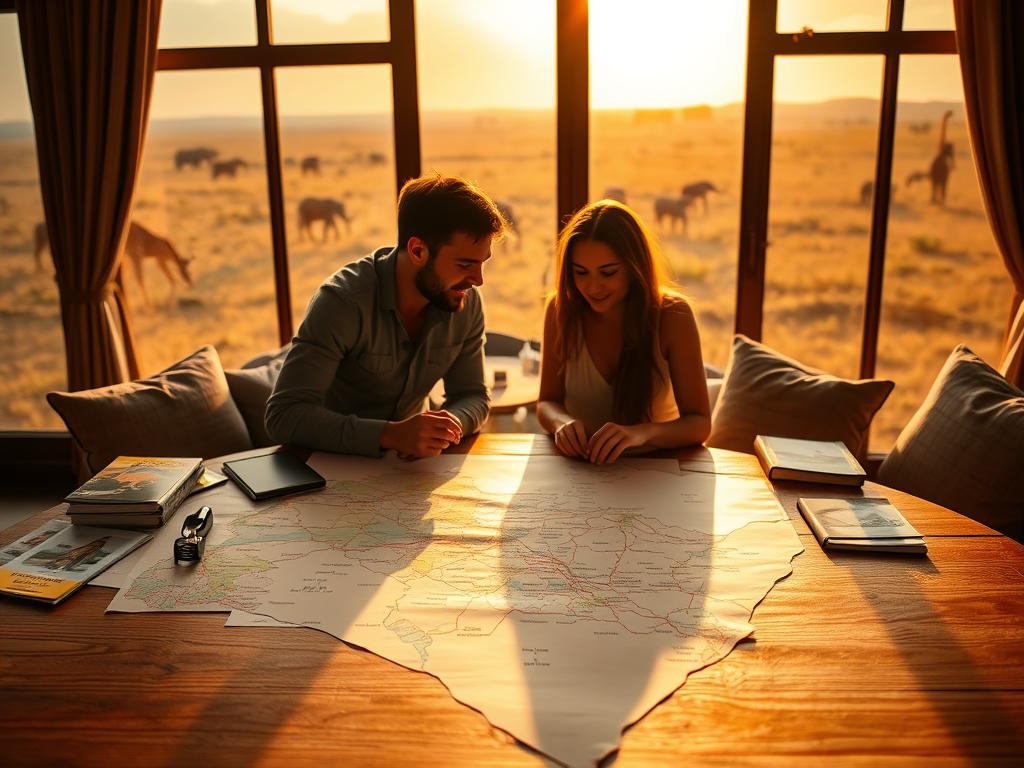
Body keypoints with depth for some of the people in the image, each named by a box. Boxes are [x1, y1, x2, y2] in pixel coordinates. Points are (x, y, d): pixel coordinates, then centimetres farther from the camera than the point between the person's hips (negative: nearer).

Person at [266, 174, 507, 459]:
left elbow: (473, 396, 1)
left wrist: (451, 424, -22)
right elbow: (283, 415, -26)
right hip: (334, 459, -3)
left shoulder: (467, 301, -8)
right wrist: (390, 434, -36)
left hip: (407, 460, 3)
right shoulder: (342, 299, -22)